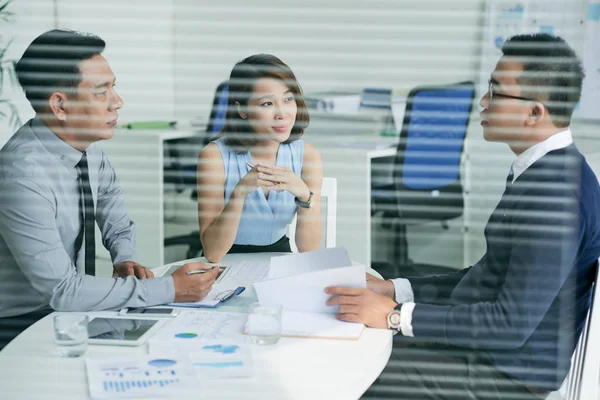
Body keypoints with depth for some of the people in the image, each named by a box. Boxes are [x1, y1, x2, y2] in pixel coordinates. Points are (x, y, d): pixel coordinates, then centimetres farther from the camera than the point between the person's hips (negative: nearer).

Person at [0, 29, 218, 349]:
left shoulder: (90, 150, -2)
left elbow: (118, 224, 15)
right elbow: (61, 291, -26)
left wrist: (125, 260, -7)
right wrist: (168, 290, -24)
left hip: (70, 311, 8)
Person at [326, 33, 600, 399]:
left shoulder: (559, 191, -24)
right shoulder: (536, 172, 8)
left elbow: (513, 323, -26)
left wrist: (396, 316, -21)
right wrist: (396, 289, 6)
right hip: (479, 343, 9)